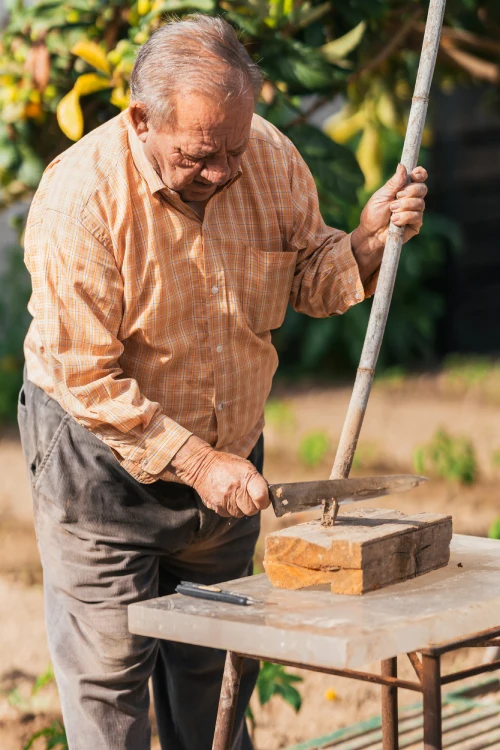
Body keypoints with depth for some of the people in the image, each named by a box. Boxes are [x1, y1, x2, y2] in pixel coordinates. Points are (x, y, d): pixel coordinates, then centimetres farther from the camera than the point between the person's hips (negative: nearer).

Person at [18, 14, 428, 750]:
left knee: (215, 662, 17)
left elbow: (308, 279, 3)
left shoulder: (272, 157, -11)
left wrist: (368, 240, -18)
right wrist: (194, 463, -25)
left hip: (229, 449, 5)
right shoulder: (81, 196, -25)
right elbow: (86, 378, -23)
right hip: (101, 453, -5)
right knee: (108, 667, 0)